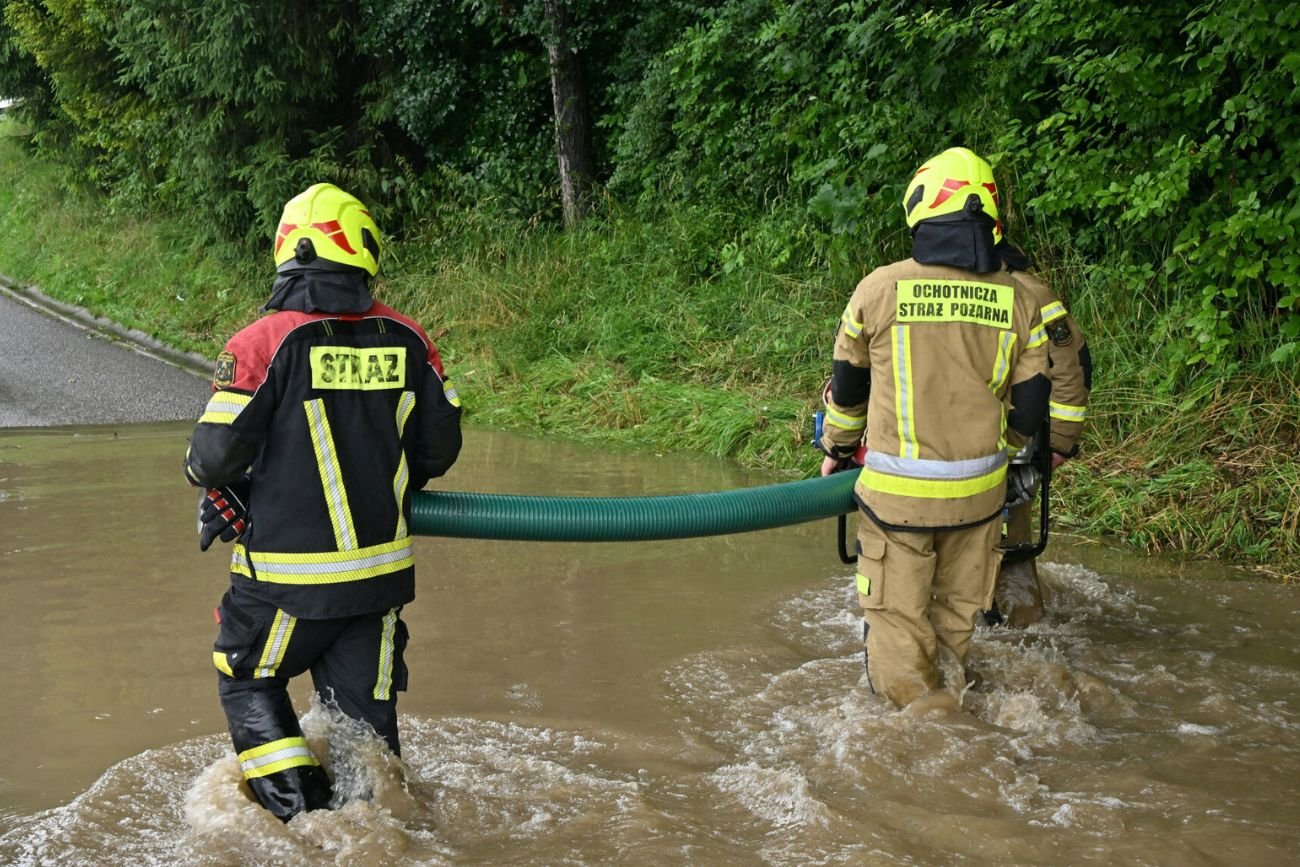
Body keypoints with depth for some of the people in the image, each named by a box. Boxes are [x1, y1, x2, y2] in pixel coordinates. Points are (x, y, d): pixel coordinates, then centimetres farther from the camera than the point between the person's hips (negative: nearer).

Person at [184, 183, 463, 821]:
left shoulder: (263, 344, -14)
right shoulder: (407, 340, -2)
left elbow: (215, 457, -13)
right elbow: (439, 448, 6)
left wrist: (212, 480, 11)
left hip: (290, 577, -3)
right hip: (383, 571, 4)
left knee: (248, 682, 19)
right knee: (365, 709, 16)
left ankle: (300, 815, 13)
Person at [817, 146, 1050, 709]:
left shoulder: (880, 288, -10)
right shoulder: (1019, 299, -3)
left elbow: (847, 386, 3)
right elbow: (1030, 408, 3)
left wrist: (837, 449, 22)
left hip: (896, 492, -3)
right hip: (979, 493, 4)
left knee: (896, 619, 8)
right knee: (958, 616, 20)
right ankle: (952, 699, 33)